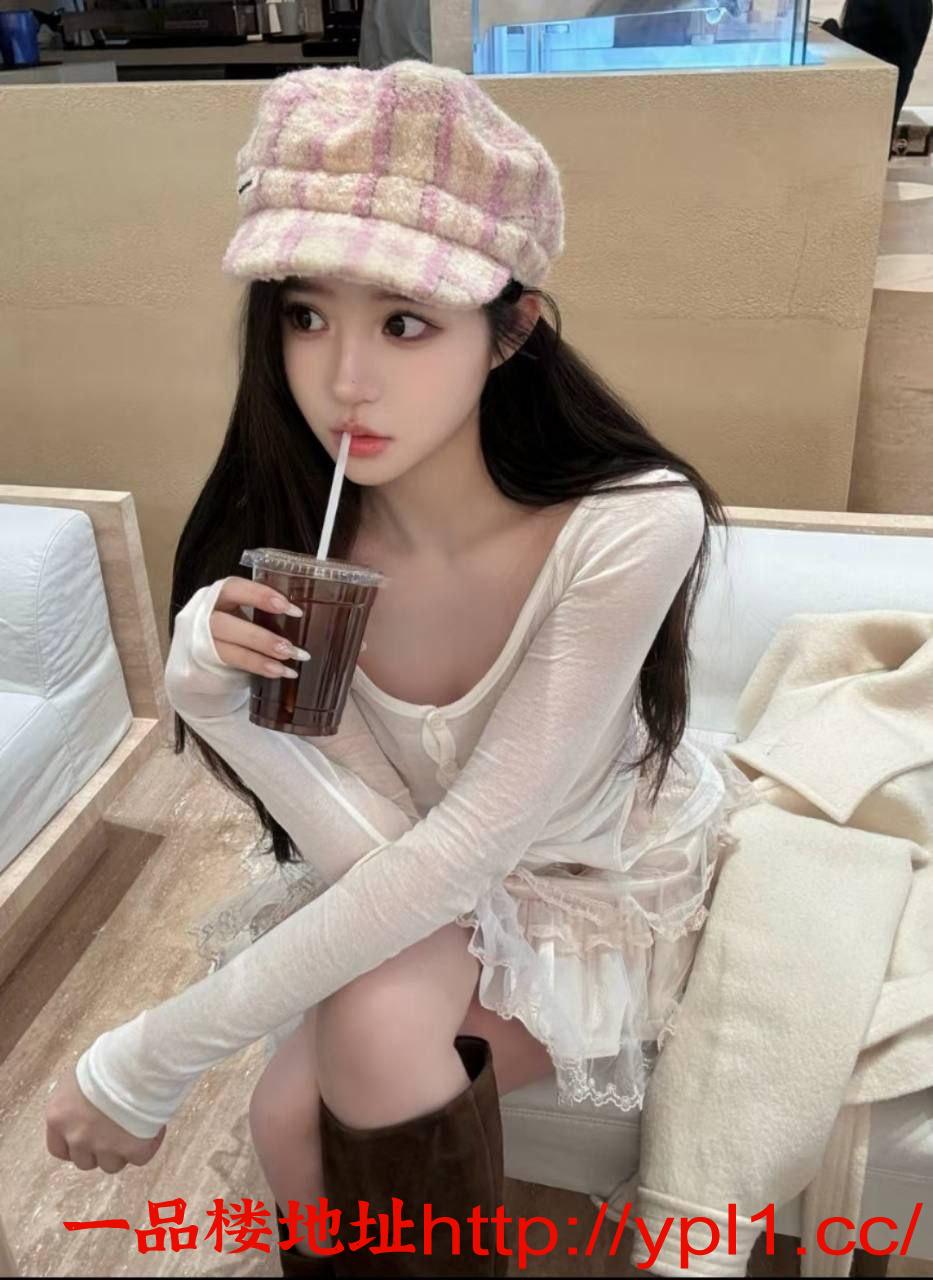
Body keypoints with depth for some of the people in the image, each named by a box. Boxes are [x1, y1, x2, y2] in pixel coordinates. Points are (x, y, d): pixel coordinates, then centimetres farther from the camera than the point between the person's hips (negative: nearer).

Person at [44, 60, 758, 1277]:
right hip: (422, 900, 3)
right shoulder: (280, 544, -19)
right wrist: (211, 691, -35)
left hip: (621, 889, -2)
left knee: (376, 1018, -27)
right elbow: (384, 857, -18)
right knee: (296, 1128, -19)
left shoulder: (630, 525, -31)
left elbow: (474, 841, -30)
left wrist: (154, 1057, -27)